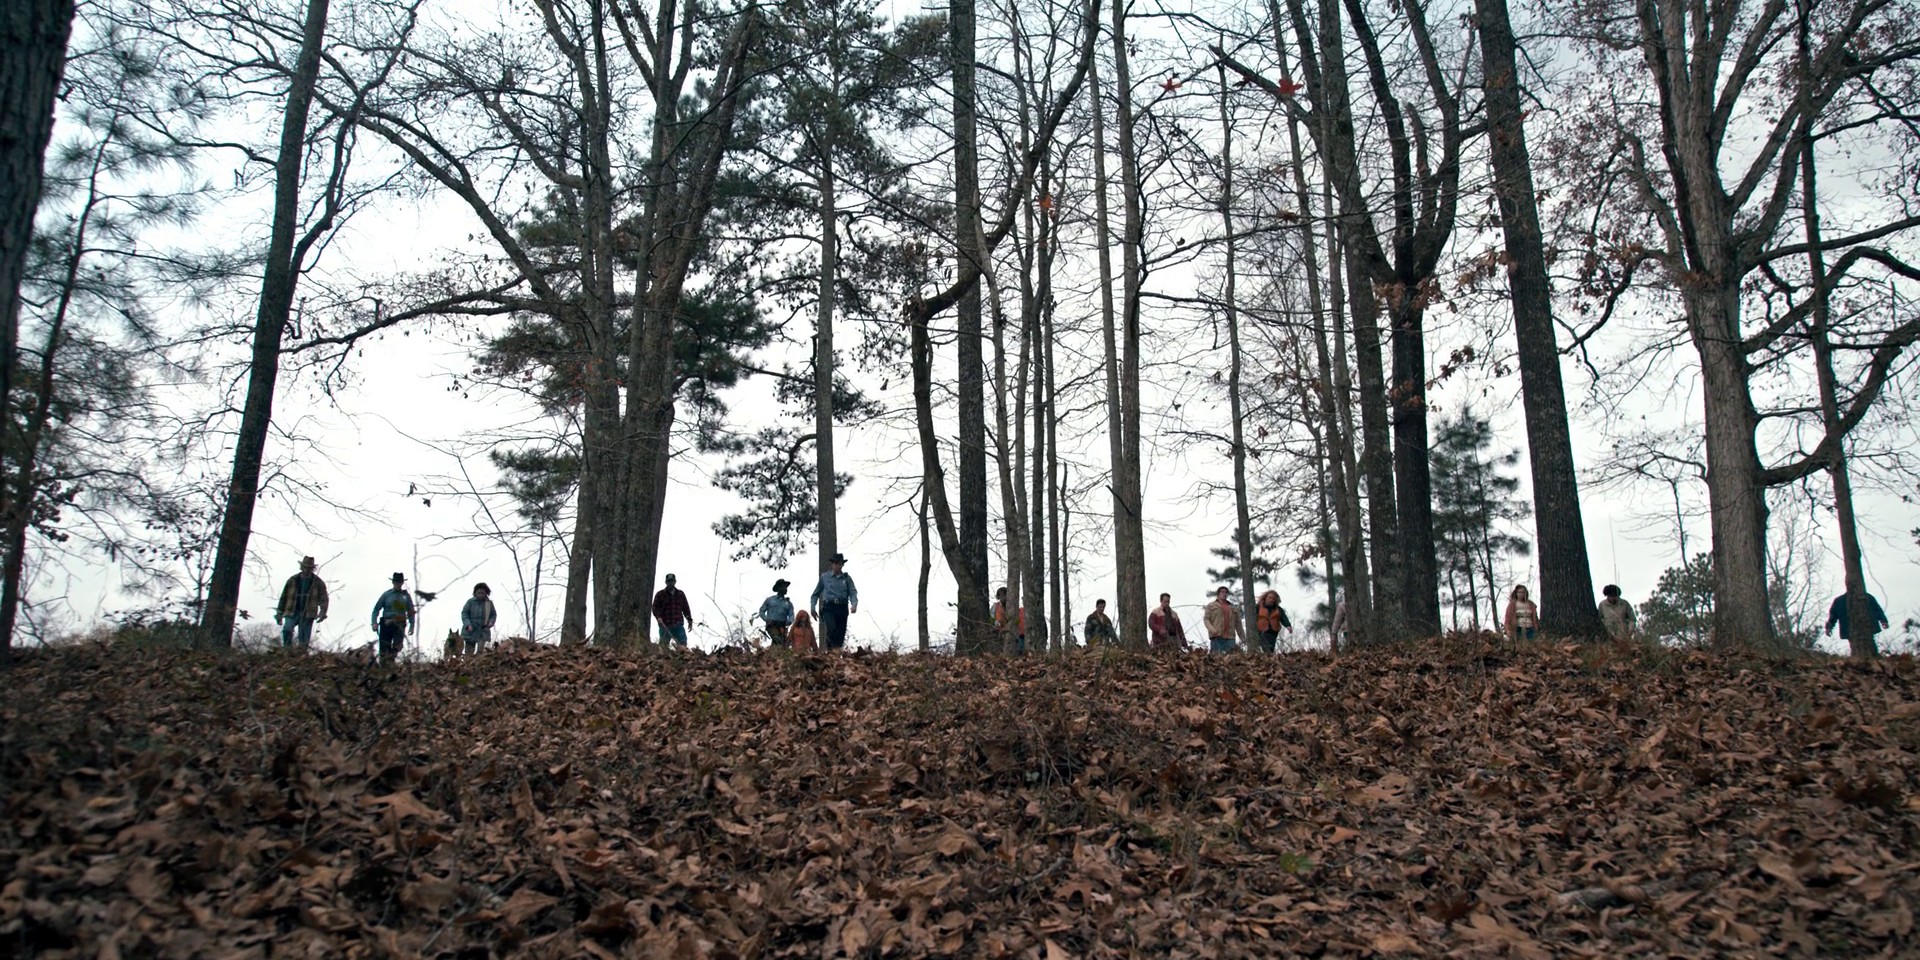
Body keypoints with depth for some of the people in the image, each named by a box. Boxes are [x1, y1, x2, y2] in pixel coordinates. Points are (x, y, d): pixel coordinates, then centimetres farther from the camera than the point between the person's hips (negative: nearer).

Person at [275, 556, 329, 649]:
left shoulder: (318, 583, 6)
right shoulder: (293, 580, 8)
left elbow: (323, 599, 3)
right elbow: (284, 597, 13)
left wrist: (322, 612, -14)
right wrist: (279, 613, 10)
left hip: (307, 615, -1)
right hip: (292, 613, 1)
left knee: (304, 640, -5)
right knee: (287, 630, -24)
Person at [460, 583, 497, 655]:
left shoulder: (489, 603, 1)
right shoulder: (471, 601, -7)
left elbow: (493, 614, 11)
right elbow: (464, 613, -7)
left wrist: (491, 622, -11)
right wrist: (468, 625, -20)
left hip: (483, 631, 1)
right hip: (471, 630, -1)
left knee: (480, 650, -14)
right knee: (469, 652, 3)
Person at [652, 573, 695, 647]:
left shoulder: (680, 594, 19)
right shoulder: (660, 595, 9)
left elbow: (686, 608, 22)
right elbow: (655, 607, 2)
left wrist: (689, 620, 14)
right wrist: (658, 617, -16)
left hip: (678, 625, 2)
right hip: (665, 625, -2)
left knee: (683, 645, -10)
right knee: (663, 646, -5)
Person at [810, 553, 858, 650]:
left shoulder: (847, 578, 12)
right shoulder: (824, 577, 12)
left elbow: (853, 593, 2)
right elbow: (815, 593, 19)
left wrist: (854, 605, -18)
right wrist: (813, 607, 9)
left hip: (842, 608, 2)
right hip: (829, 607, -2)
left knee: (841, 633, -1)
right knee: (831, 629, -23)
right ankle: (831, 650, -21)